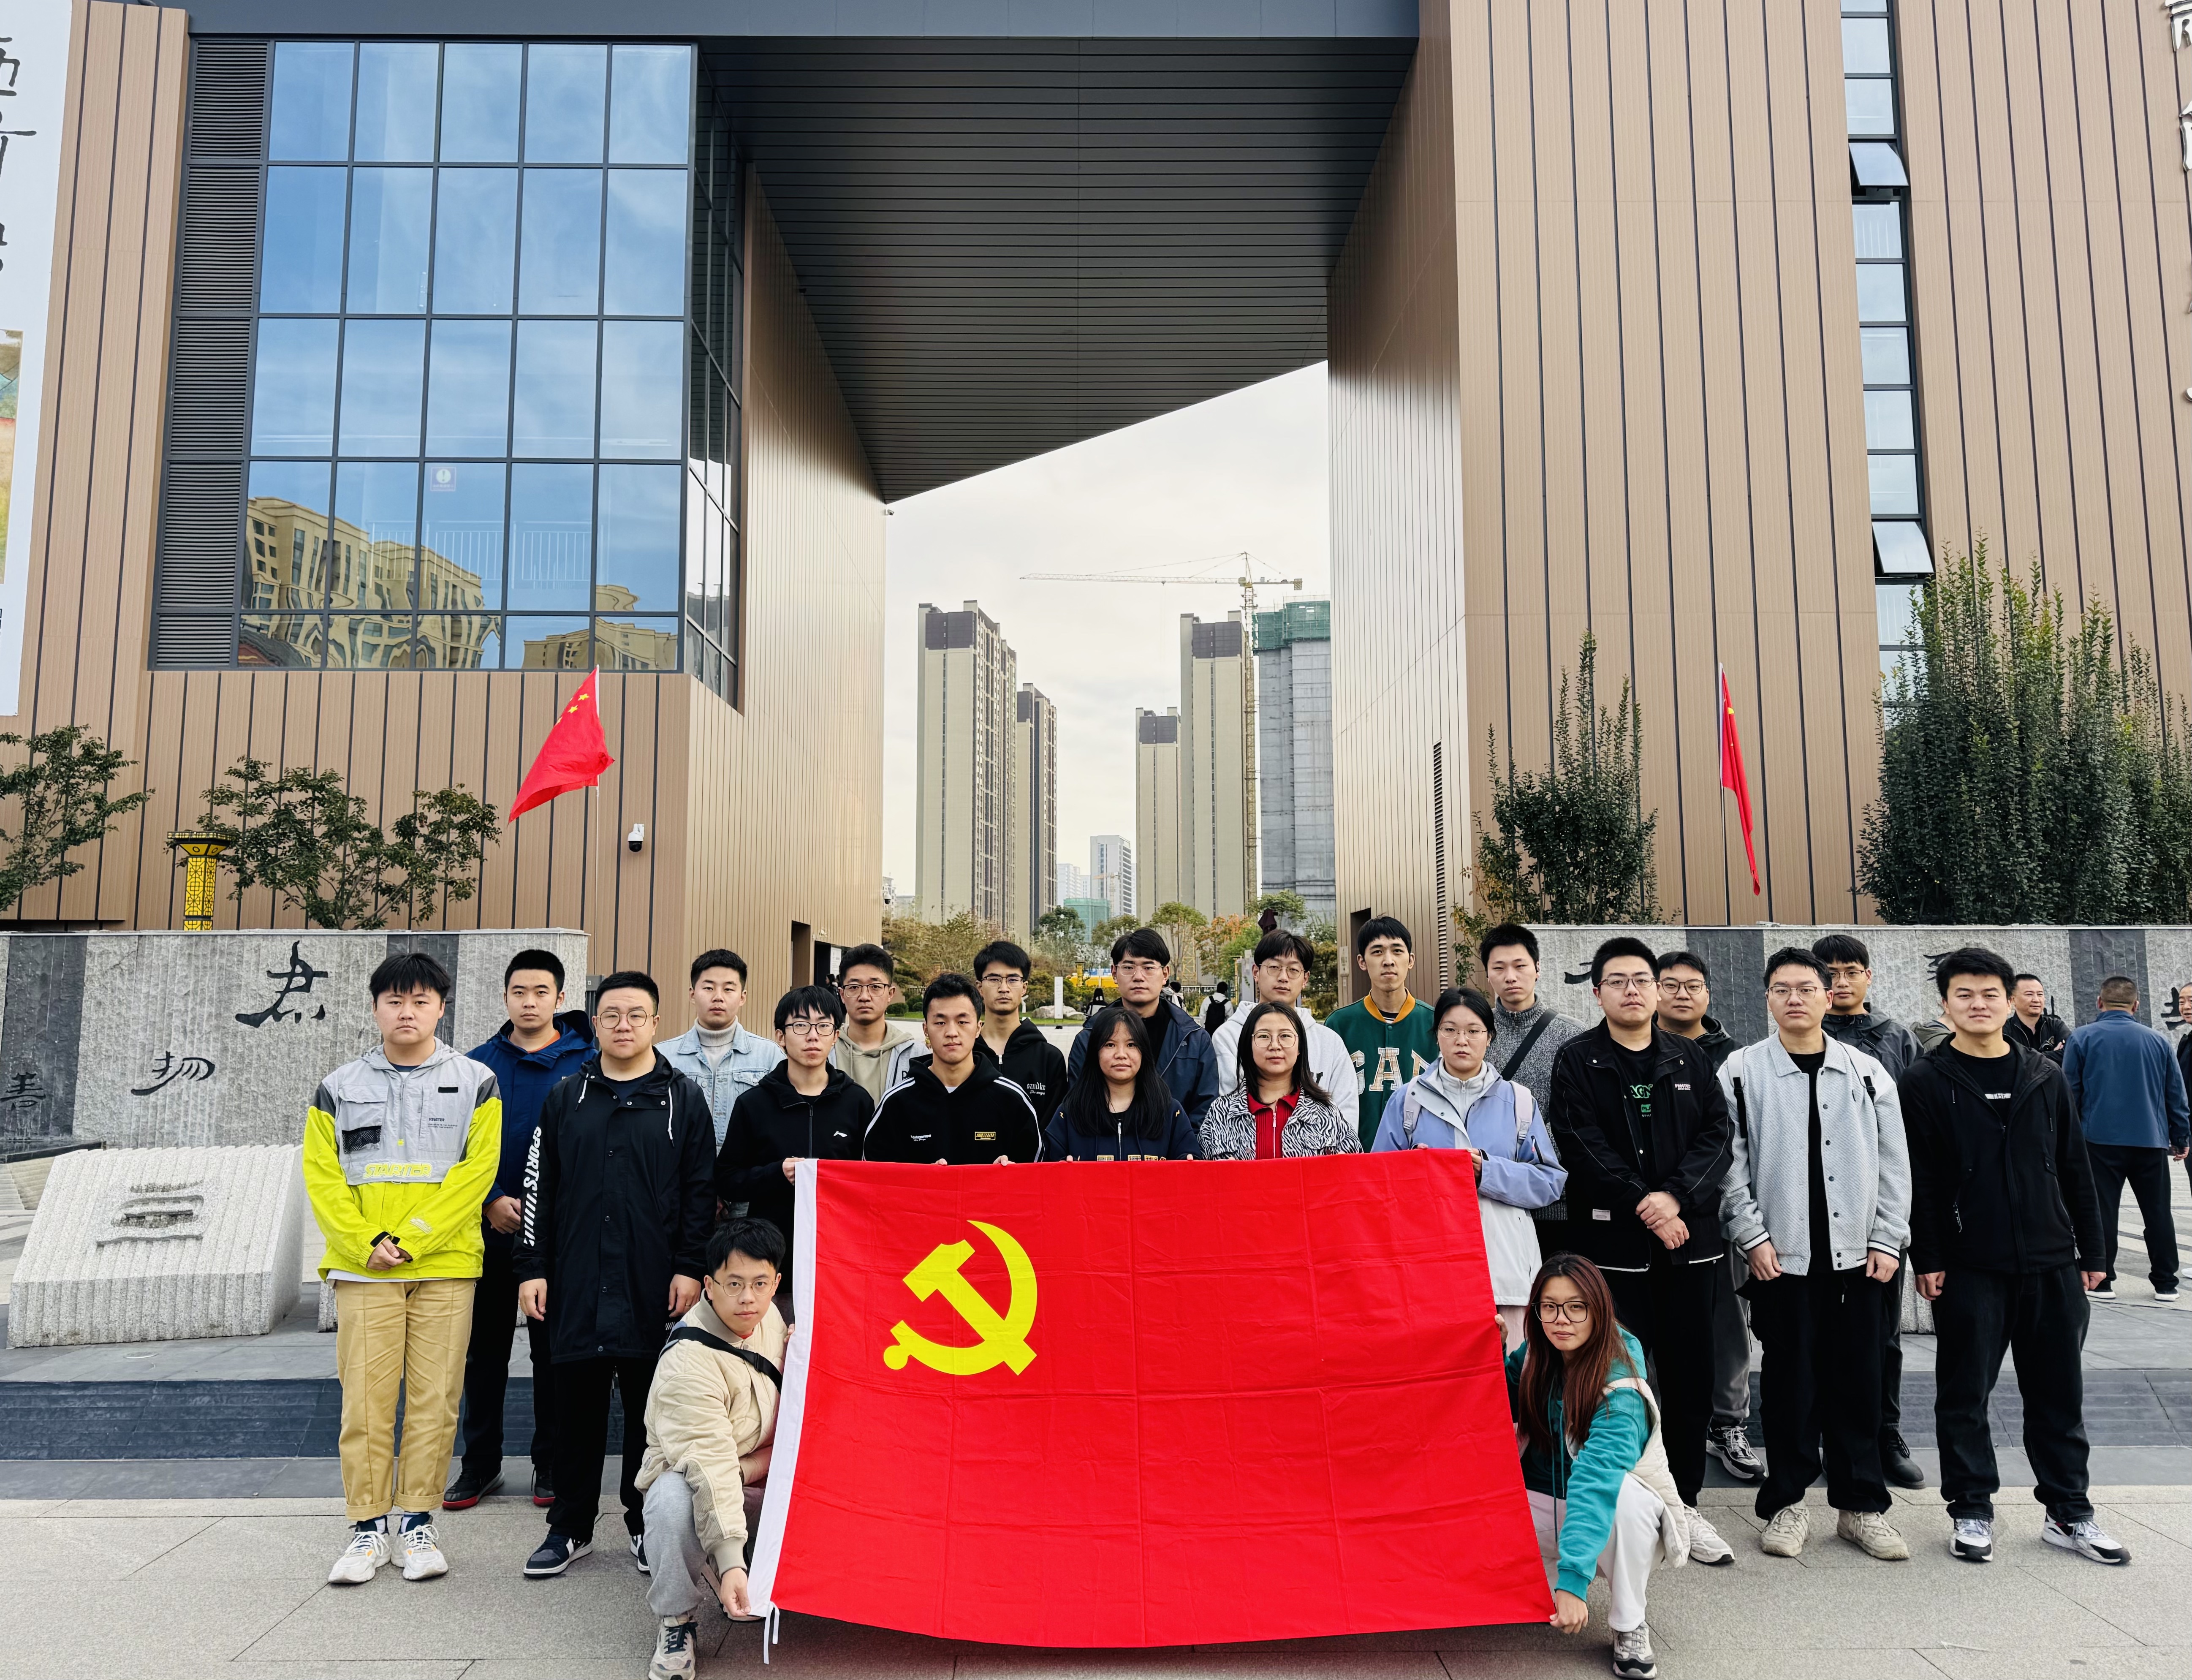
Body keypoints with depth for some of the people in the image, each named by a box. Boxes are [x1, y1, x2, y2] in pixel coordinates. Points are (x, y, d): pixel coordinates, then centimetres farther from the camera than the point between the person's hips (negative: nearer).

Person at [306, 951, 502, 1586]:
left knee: (435, 1399, 3)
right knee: (365, 1399, 1)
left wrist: (411, 1240, -11)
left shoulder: (476, 1083, 4)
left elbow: (476, 1172, -3)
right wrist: (366, 1243, -9)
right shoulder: (339, 1088, 9)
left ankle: (418, 1522, 15)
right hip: (362, 1270, 1)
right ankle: (368, 1528, 13)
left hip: (445, 1267, -1)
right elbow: (322, 1177, 4)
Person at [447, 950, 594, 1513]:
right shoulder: (478, 1064, 4)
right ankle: (481, 1462, 24)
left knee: (553, 1349, 7)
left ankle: (550, 1464, 20)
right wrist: (491, 1201, -9)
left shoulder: (585, 1063, -3)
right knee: (484, 1349, 11)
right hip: (490, 1228, 2)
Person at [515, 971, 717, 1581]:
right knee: (577, 1405, 9)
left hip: (654, 1288, -1)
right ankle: (570, 1528, 23)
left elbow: (701, 1192, 2)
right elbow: (539, 1188, 9)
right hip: (576, 1283, 2)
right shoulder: (566, 1098, 9)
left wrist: (690, 1269, -5)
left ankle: (647, 1525, 21)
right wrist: (532, 1268, 3)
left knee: (650, 1407, 7)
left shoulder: (683, 1099, 4)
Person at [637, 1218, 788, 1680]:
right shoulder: (689, 1363, -27)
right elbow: (710, 1467, -36)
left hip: (760, 1481, 7)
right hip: (693, 1481, -6)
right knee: (673, 1500, -39)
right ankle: (676, 1620, -12)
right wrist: (730, 1562, -43)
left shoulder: (769, 1315, -5)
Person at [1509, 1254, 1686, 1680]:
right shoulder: (1535, 1357, -11)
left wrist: (1573, 1580, -48)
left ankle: (1629, 1628, -14)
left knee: (1628, 1495, -39)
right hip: (1547, 1508, 4)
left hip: (1612, 1513, -4)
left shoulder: (1620, 1388, -29)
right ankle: (1545, 1580, 6)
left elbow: (1597, 1481, -40)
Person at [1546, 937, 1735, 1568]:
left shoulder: (1690, 1059, 11)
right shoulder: (1577, 1061, 1)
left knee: (1691, 1376, 8)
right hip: (1613, 1244, -3)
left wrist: (1674, 1195, -13)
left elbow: (1717, 1135, 2)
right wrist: (1643, 1208, -14)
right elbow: (1583, 1149, -8)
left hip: (1688, 1239, 3)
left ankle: (1684, 1505, 21)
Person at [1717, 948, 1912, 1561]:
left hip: (1857, 1254, 2)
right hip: (1781, 1255, -2)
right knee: (1789, 1379, 5)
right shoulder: (1742, 1072, 0)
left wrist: (1887, 1240, 1)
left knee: (1858, 1379, 8)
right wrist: (1752, 1236, -9)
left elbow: (1893, 1162, 7)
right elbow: (1731, 1162, -3)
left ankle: (1861, 1504, 21)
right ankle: (1787, 1502, 17)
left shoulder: (1866, 1071, 7)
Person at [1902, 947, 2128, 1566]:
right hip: (1968, 1268, -3)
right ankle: (1972, 1511, 18)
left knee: (2059, 1393, 12)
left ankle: (2069, 1512, 26)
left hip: (2051, 1264, 4)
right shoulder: (1926, 1083, -4)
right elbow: (1918, 1180, -7)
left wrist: (2091, 1251, 9)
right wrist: (1927, 1259, -10)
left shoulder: (2046, 1077, 7)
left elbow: (2075, 1169, 11)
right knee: (1965, 1394, 5)